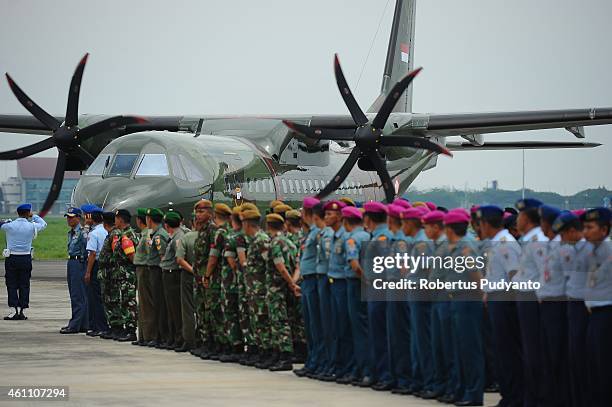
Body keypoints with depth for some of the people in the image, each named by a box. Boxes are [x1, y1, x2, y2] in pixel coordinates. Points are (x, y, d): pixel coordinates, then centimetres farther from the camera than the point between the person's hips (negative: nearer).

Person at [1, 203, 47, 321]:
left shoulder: (9, 226, -8)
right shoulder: (32, 226, -3)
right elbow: (43, 224, 16)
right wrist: (33, 216, 25)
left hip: (11, 258, -1)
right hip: (26, 258, 1)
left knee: (12, 285, 2)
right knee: (24, 285, 7)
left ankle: (16, 311, -6)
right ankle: (22, 311, 6)